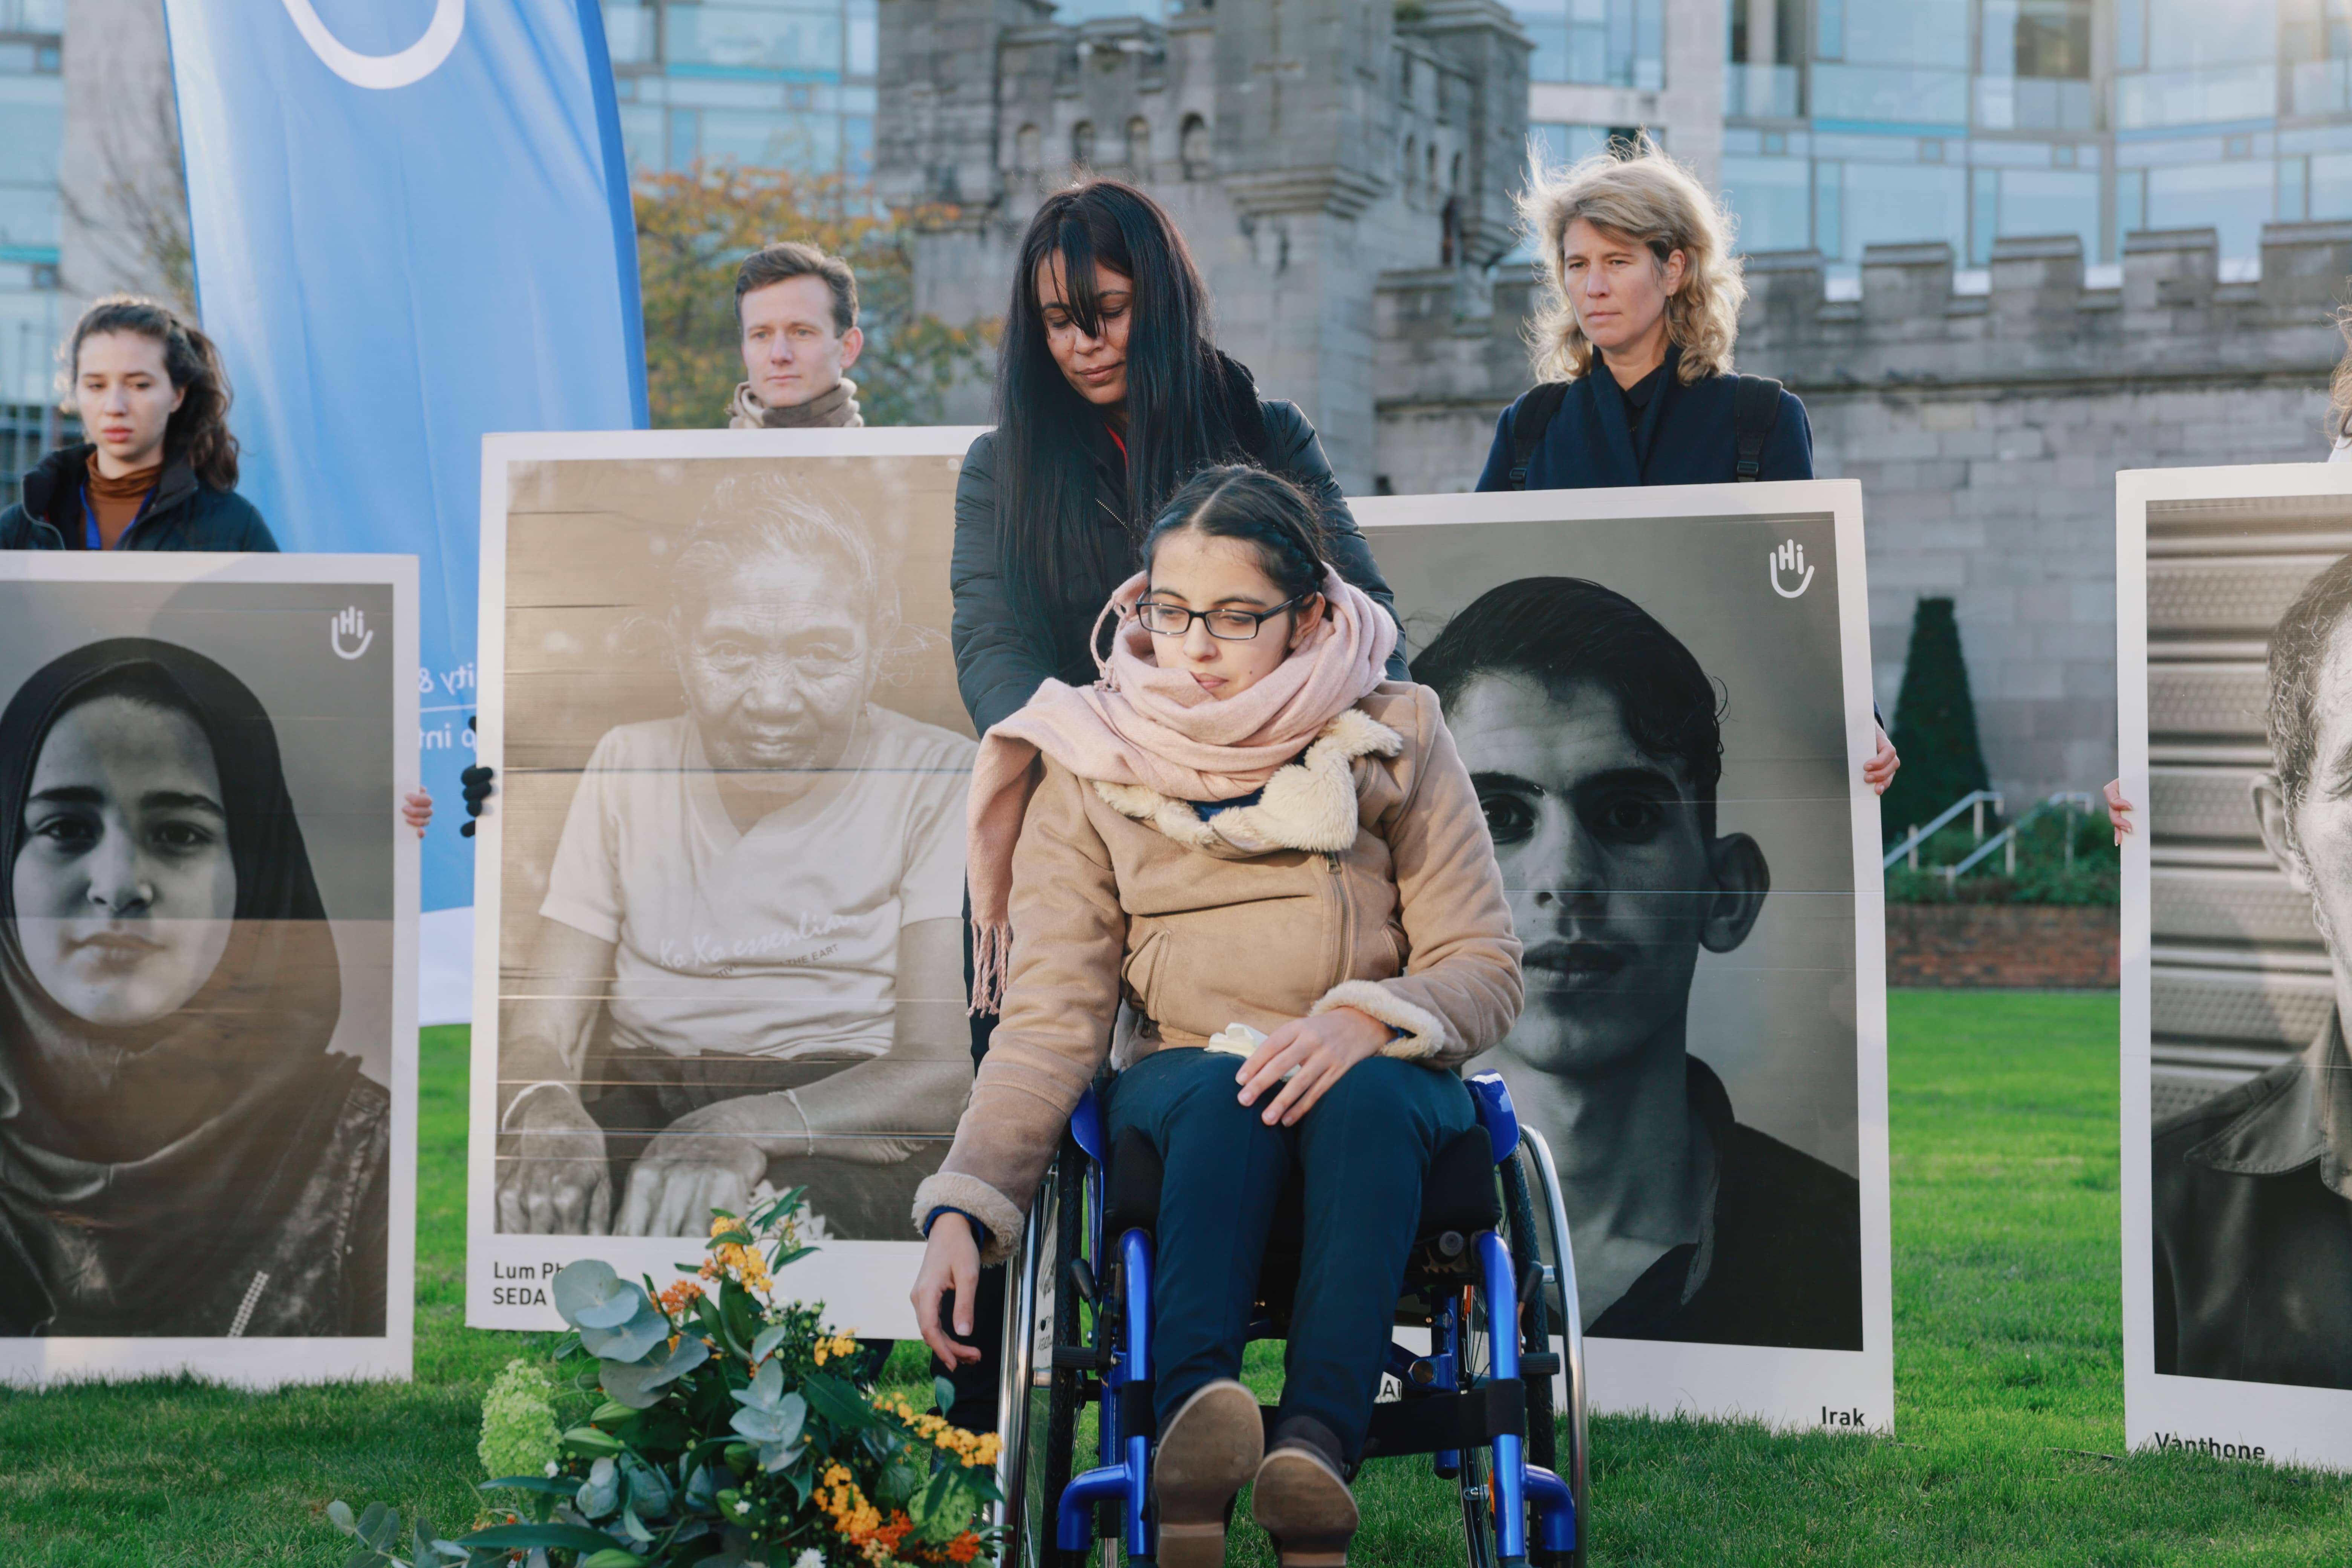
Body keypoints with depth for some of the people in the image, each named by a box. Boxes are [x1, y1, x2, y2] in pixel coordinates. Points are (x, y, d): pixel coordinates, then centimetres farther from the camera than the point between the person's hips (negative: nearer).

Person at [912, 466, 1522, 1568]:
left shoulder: (1395, 740, 2)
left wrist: (1366, 1020, -23)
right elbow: (1048, 1020, -5)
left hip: (1374, 1079, 0)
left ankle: (1317, 1444, -53)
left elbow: (1484, 970, -1)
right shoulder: (1090, 766, 2)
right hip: (1180, 1093, 0)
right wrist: (961, 1207, -19)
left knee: (1368, 1092, -36)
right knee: (1226, 1090, -36)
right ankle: (1193, 1416, -58)